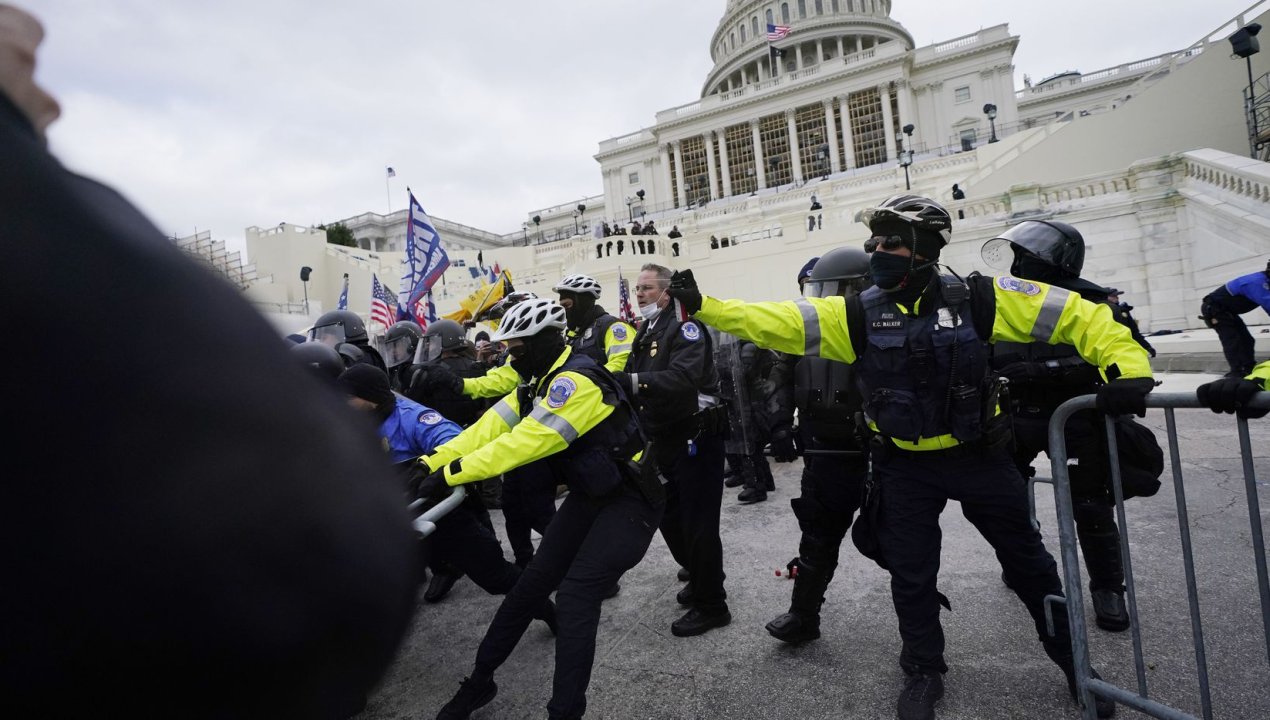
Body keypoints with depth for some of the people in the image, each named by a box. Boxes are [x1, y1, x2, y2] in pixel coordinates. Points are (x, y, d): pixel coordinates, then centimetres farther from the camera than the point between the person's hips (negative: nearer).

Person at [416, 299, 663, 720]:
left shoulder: (576, 381, -26)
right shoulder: (541, 382, 3)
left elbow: (525, 442, -32)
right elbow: (492, 426, -4)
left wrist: (452, 473, -29)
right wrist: (432, 463, -14)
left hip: (629, 500, -8)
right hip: (589, 495, 9)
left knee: (575, 597, -15)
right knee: (532, 584, 8)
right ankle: (480, 682, 22)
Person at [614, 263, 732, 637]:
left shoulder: (685, 326, -14)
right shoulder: (645, 333, 15)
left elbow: (684, 377, -32)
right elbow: (636, 383, 11)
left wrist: (632, 380, -40)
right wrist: (615, 380, -9)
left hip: (696, 436, -9)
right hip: (666, 439, 9)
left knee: (698, 523, -3)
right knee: (670, 517, 18)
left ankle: (711, 605, 13)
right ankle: (699, 578, 40)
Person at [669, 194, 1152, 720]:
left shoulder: (975, 298, -13)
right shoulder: (857, 314, -9)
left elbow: (1075, 315, -10)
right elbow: (776, 323, -16)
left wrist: (1127, 366, -25)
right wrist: (702, 306, -24)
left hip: (980, 457, 0)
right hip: (906, 468, 1)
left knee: (1027, 561, 17)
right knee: (911, 575, 11)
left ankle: (1073, 660, 43)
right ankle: (924, 672, 35)